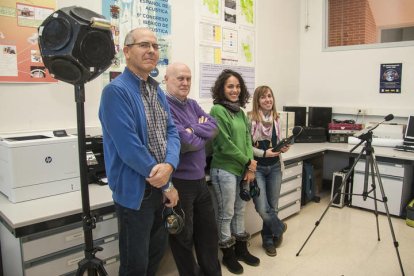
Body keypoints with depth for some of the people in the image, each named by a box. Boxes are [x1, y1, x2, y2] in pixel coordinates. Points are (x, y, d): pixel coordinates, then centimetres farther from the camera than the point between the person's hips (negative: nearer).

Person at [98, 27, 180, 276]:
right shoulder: (116, 91, -17)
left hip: (161, 187, 7)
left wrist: (169, 165, -18)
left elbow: (172, 132, 3)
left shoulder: (158, 91, 9)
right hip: (135, 190, -7)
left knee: (158, 249, 23)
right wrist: (166, 185, -14)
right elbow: (129, 147, -23)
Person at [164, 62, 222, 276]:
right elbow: (184, 143, -25)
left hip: (200, 178, 9)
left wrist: (193, 129, -16)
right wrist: (203, 134, -6)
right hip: (179, 182, -8)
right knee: (183, 236, 12)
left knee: (208, 230, 21)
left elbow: (214, 127, 1)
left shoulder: (192, 104, 11)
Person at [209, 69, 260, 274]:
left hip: (241, 169, 7)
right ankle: (228, 254, 23)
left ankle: (241, 249, 34)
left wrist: (250, 167, -2)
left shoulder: (240, 111, 10)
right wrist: (248, 162, -8)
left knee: (240, 210, 18)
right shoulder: (217, 110, -12)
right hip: (224, 170, -7)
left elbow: (247, 139, 9)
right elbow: (225, 144, -16)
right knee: (226, 213, 6)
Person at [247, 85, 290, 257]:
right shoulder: (250, 118, -11)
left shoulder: (277, 119, 7)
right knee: (262, 208, -10)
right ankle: (279, 228, 22)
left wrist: (284, 148, -4)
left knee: (273, 207, 10)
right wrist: (263, 153, -19)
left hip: (275, 167, 5)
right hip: (257, 168, -5)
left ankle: (268, 239, 33)